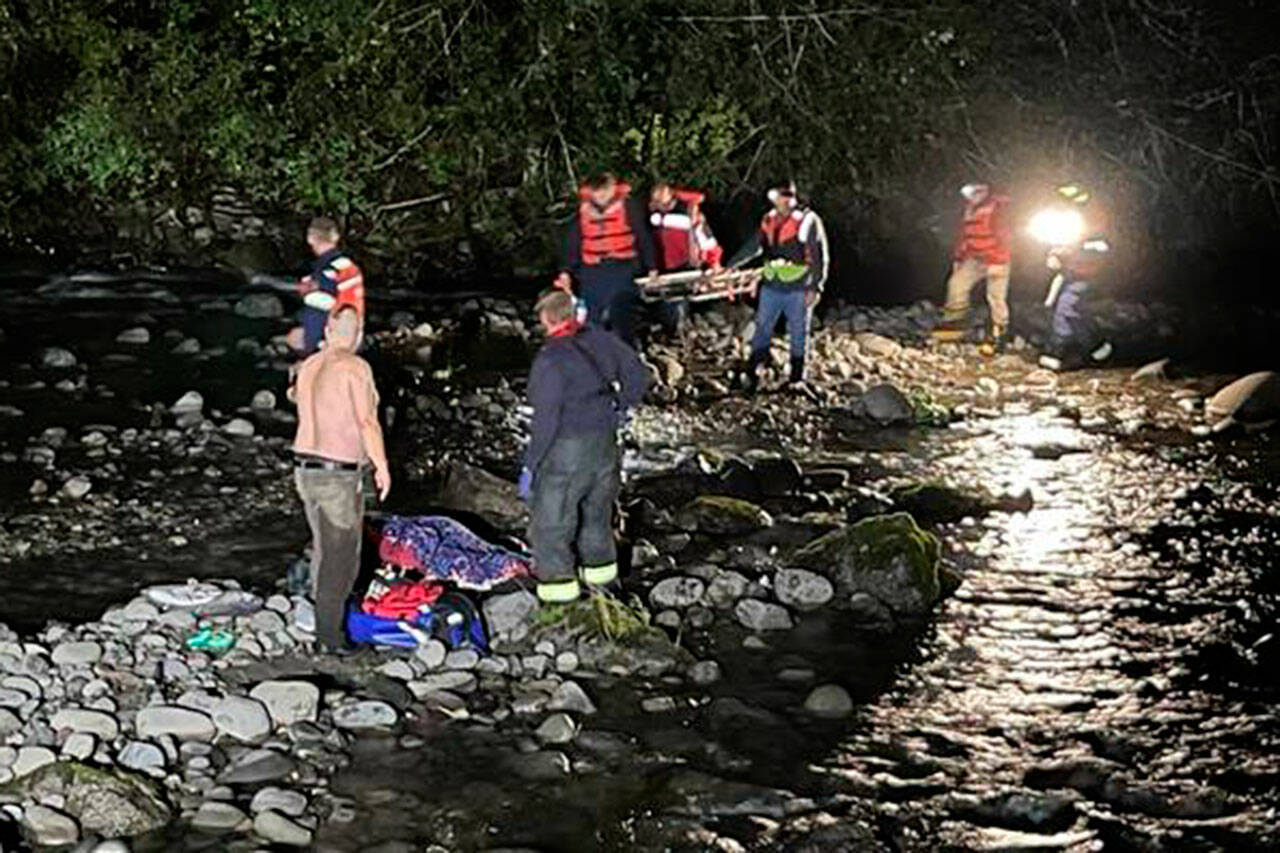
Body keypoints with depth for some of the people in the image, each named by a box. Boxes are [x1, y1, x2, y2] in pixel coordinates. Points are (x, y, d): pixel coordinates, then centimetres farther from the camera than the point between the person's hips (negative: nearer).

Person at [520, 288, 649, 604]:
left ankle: (558, 583, 11)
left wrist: (530, 465, -15)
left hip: (567, 451, -7)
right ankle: (601, 570, 38)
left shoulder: (551, 359, -23)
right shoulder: (598, 340, -1)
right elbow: (637, 374, 10)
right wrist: (621, 407, 23)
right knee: (597, 510, 25)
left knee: (550, 519, 7)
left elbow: (546, 420, -23)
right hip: (604, 444, 8)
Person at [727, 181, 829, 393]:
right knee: (762, 329, 5)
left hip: (798, 289, -4)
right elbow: (754, 246, 15)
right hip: (771, 286, 4)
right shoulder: (769, 220, 6)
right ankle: (751, 374, 12)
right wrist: (730, 266, 11)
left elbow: (819, 257, -7)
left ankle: (797, 379, 18)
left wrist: (816, 286, -13)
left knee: (798, 333, 7)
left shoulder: (808, 221, -8)